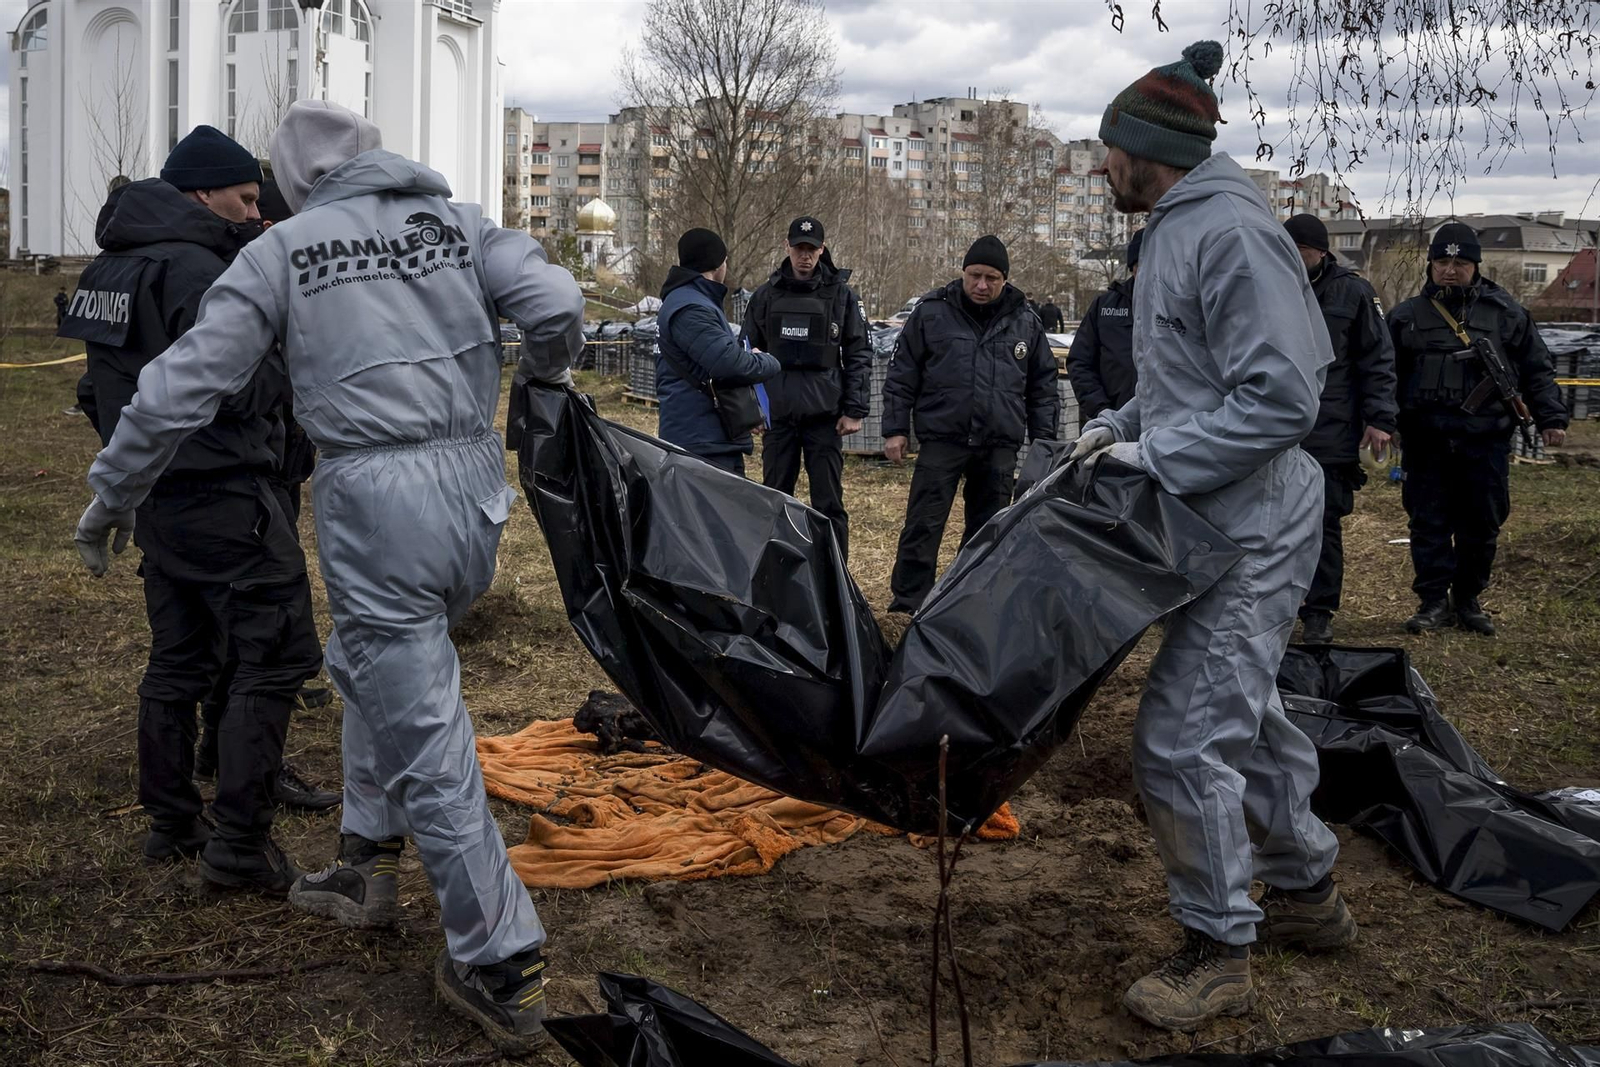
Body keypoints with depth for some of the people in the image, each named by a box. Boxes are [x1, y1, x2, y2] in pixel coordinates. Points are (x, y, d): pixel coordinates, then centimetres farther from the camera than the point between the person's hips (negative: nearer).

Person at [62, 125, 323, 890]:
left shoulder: (113, 269, 13)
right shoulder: (199, 272, -18)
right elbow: (239, 391, -21)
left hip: (159, 500, 10)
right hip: (223, 496, -10)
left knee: (178, 660, 17)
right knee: (272, 660, -4)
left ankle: (169, 824, 25)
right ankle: (239, 845, -4)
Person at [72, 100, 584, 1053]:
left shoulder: (283, 250, 3)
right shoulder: (458, 220, 9)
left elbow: (184, 386, 0)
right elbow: (557, 306, -3)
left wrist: (111, 499, 13)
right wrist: (542, 381, 20)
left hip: (376, 502, -5)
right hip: (476, 485, 5)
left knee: (426, 742, 1)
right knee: (372, 668, 28)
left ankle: (503, 970, 5)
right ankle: (369, 865, 38)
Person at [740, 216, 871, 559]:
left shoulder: (841, 295, 2)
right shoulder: (765, 296, 8)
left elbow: (859, 355, 1)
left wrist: (854, 410, -5)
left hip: (824, 414, -2)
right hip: (777, 414, 3)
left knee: (828, 502, 0)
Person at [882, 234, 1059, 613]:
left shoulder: (1026, 323, 7)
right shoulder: (931, 313, 0)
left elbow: (1043, 386, 13)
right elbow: (902, 375, 3)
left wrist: (1043, 440, 9)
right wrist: (896, 429, -1)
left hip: (1000, 447, 3)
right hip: (941, 439, -2)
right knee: (923, 525, -5)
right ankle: (907, 603, 3)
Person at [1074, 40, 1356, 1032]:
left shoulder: (1231, 233, -19)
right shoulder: (1180, 230, 13)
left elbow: (1281, 400, -25)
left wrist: (1155, 459, -21)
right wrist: (1121, 425, 9)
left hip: (1251, 533, -11)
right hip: (1219, 525, 11)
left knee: (1184, 735, -9)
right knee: (1246, 714, 20)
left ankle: (1219, 952, 6)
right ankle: (1306, 892, 37)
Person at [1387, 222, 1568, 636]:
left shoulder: (1506, 313, 7)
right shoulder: (1407, 316, 8)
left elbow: (1537, 371, 11)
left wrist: (1551, 418, 2)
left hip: (1485, 441, 0)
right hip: (1426, 442, 0)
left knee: (1481, 524, 6)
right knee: (1428, 523, 1)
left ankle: (1468, 601, 19)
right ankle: (1434, 602, 10)